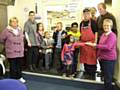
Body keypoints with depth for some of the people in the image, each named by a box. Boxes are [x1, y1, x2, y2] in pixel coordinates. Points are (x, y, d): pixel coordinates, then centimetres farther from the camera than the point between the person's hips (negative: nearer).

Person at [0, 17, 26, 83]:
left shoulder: (20, 30, 5)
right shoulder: (6, 30, -11)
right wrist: (8, 45, 7)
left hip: (20, 52, 5)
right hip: (11, 52, -5)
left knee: (19, 66, 15)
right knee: (13, 66, 3)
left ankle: (19, 77, 31)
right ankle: (13, 79, 17)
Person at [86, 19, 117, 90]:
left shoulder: (112, 35, -16)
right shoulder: (103, 34, 8)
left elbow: (108, 47, -28)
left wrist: (95, 45, -29)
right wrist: (99, 55, 9)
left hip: (109, 59, -8)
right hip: (103, 58, 8)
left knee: (108, 77, 2)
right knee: (106, 76, 20)